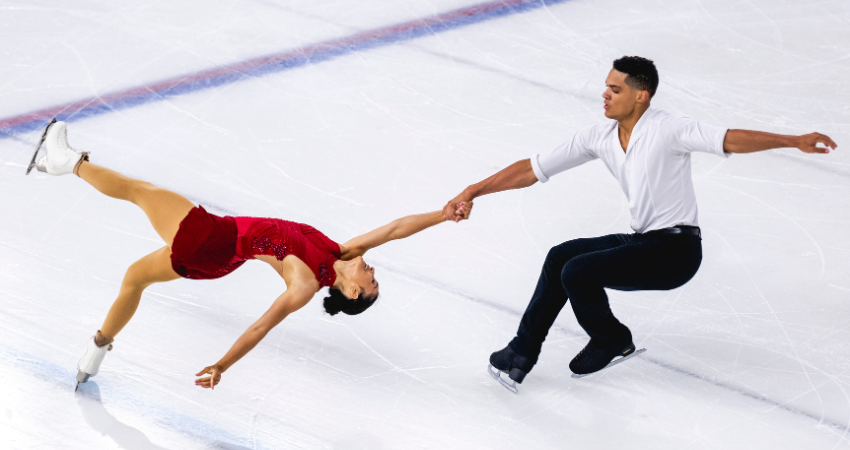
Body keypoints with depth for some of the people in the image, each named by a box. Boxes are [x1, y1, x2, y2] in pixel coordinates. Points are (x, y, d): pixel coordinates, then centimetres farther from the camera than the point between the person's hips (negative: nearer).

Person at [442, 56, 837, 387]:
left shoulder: (666, 130, -16)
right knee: (560, 257, 1)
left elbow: (729, 140, -26)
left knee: (577, 272, -18)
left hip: (677, 250, -8)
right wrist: (472, 192, 4)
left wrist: (795, 141, -39)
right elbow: (534, 169, 7)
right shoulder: (599, 138, 4)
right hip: (643, 242, 8)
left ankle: (612, 341, 9)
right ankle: (522, 353, 8)